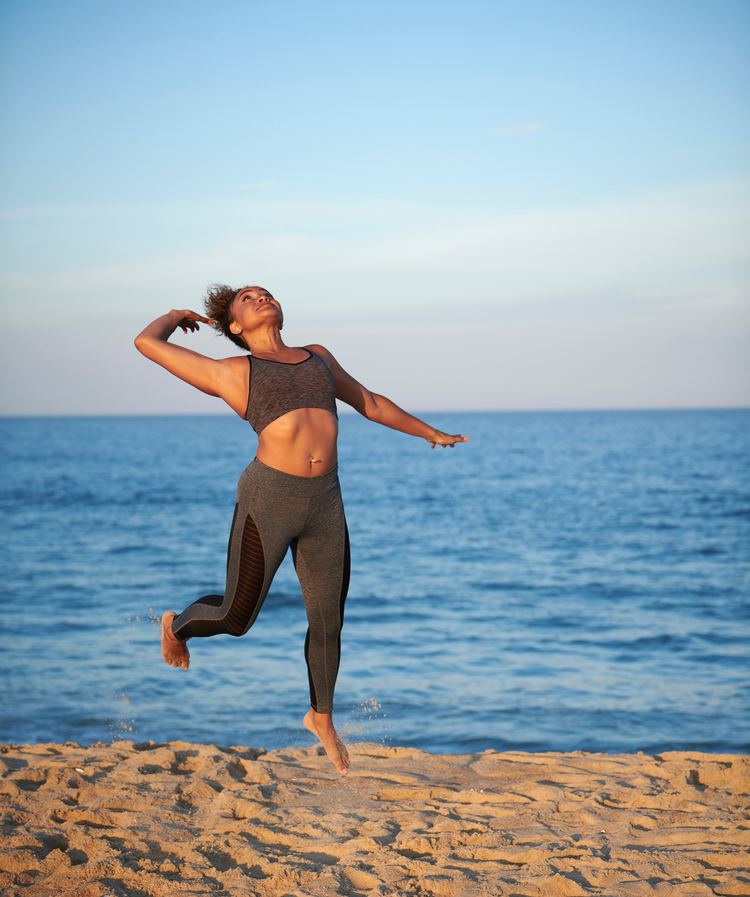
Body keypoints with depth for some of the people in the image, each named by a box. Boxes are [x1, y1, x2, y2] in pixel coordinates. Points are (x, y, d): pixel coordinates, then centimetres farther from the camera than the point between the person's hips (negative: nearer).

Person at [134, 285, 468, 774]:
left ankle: (322, 716, 36)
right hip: (268, 500, -4)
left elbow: (370, 403, 31)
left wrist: (429, 432, 37)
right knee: (237, 618, 3)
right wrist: (176, 315, 25)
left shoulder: (318, 357, 19)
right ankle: (177, 625, 36)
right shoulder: (230, 372, 5)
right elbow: (147, 342, 5)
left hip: (325, 504, 4)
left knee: (328, 623, 12)